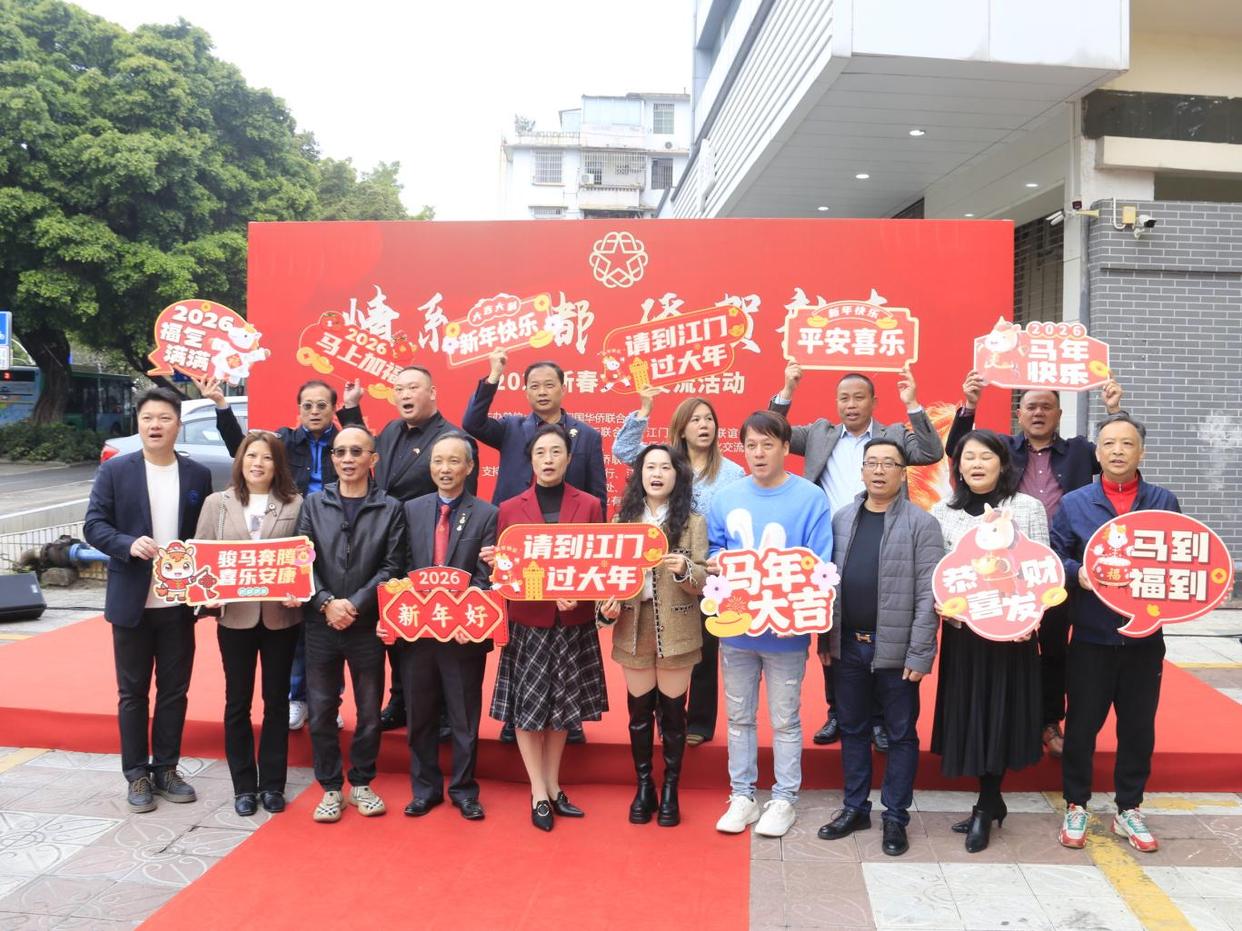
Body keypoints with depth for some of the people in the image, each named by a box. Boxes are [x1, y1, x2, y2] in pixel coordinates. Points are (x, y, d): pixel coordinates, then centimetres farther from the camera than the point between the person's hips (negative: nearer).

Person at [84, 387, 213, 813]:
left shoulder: (198, 475, 4)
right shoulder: (114, 471, -1)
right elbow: (94, 525, -4)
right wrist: (130, 545, -23)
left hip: (180, 602, 2)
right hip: (132, 602, -2)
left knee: (174, 690, 10)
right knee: (133, 692, 8)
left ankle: (166, 769, 24)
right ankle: (137, 776, 20)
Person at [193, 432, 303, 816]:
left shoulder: (295, 505, 0)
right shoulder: (217, 504, 4)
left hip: (281, 616, -1)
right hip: (235, 616, 1)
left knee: (277, 700, 10)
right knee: (237, 701, 10)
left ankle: (272, 783, 22)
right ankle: (243, 785, 22)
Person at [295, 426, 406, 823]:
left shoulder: (390, 509, 0)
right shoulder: (313, 504, 5)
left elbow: (392, 568, -5)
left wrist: (355, 604, -14)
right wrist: (327, 603, -13)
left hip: (368, 625, -1)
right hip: (321, 624, 1)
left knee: (369, 710, 9)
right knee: (322, 710, 7)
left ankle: (361, 783, 26)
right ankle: (331, 788, 21)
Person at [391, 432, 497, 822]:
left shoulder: (486, 515, -4)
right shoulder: (411, 510, 6)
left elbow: (485, 577, -8)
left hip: (464, 632, -3)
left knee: (465, 717, 10)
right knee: (419, 715, 14)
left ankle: (463, 789, 26)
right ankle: (425, 787, 30)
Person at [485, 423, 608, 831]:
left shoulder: (589, 505, 1)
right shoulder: (510, 509, 2)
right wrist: (494, 560, -16)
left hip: (573, 622, 1)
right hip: (527, 621, 0)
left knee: (562, 705, 11)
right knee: (528, 705, 3)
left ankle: (553, 786, 27)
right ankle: (538, 794, 17)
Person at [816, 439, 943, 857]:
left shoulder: (921, 523, -7)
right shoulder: (841, 519, 6)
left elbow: (928, 594, -11)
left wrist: (920, 653, -14)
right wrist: (824, 638, 7)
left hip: (897, 649, -4)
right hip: (848, 645, 4)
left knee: (901, 734, 9)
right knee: (852, 729, 14)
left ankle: (895, 816, 22)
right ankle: (855, 808, 29)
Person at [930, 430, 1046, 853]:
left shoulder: (1028, 508, 1)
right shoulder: (942, 512, 5)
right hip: (962, 629, 2)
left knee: (1000, 715, 2)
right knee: (968, 714, 6)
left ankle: (985, 809, 15)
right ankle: (992, 802, 24)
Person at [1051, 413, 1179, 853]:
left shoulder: (1164, 502, 3)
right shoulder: (1074, 503, 0)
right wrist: (1078, 574, -19)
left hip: (1145, 636, 2)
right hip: (1091, 637, -1)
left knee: (1139, 726, 12)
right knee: (1081, 725, 7)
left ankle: (1129, 809, 28)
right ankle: (1076, 806, 22)